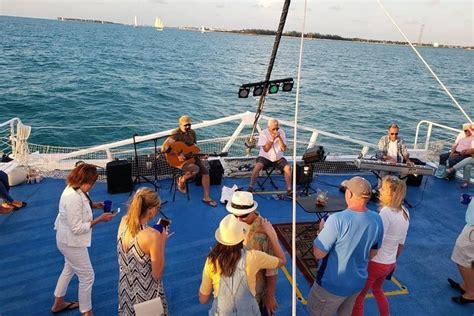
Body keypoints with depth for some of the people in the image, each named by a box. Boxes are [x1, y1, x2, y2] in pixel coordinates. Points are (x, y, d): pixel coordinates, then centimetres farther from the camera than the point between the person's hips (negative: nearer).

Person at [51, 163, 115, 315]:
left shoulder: (73, 189, -6)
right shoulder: (73, 198, -35)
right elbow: (78, 228, -31)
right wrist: (99, 219, -27)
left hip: (68, 239, 10)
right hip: (72, 242, -10)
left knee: (69, 269, 30)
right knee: (87, 276, 5)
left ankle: (58, 303, 50)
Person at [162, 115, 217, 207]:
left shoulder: (192, 133, 4)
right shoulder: (176, 134, -19)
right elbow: (164, 147, -27)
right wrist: (178, 154, -29)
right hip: (177, 160, -7)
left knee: (205, 171, -6)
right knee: (195, 169, -31)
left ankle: (206, 197, 2)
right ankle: (181, 180, 0)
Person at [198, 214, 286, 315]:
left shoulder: (212, 261, -17)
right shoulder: (252, 258, -21)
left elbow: (203, 299, -5)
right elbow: (282, 260, -2)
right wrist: (270, 233, 2)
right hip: (248, 312, 0)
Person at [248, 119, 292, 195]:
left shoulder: (281, 132, -2)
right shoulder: (263, 133, -9)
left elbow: (283, 149, -7)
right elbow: (265, 149, -15)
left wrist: (279, 137, -19)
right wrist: (272, 138, -22)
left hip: (278, 158, 2)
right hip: (265, 157, -2)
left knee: (288, 168, -22)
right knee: (257, 166, -30)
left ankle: (289, 189, -9)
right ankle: (251, 187, -17)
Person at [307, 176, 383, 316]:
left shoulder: (338, 219, -31)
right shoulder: (377, 219, -9)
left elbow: (318, 254, -23)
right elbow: (373, 253, 5)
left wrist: (322, 229, -8)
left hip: (332, 285, -5)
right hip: (358, 282, 6)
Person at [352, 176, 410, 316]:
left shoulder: (386, 212, -25)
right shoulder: (405, 212, 1)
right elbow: (401, 244, 12)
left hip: (375, 263, -8)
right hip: (389, 263, 8)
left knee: (358, 298, 8)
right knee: (377, 289, 34)